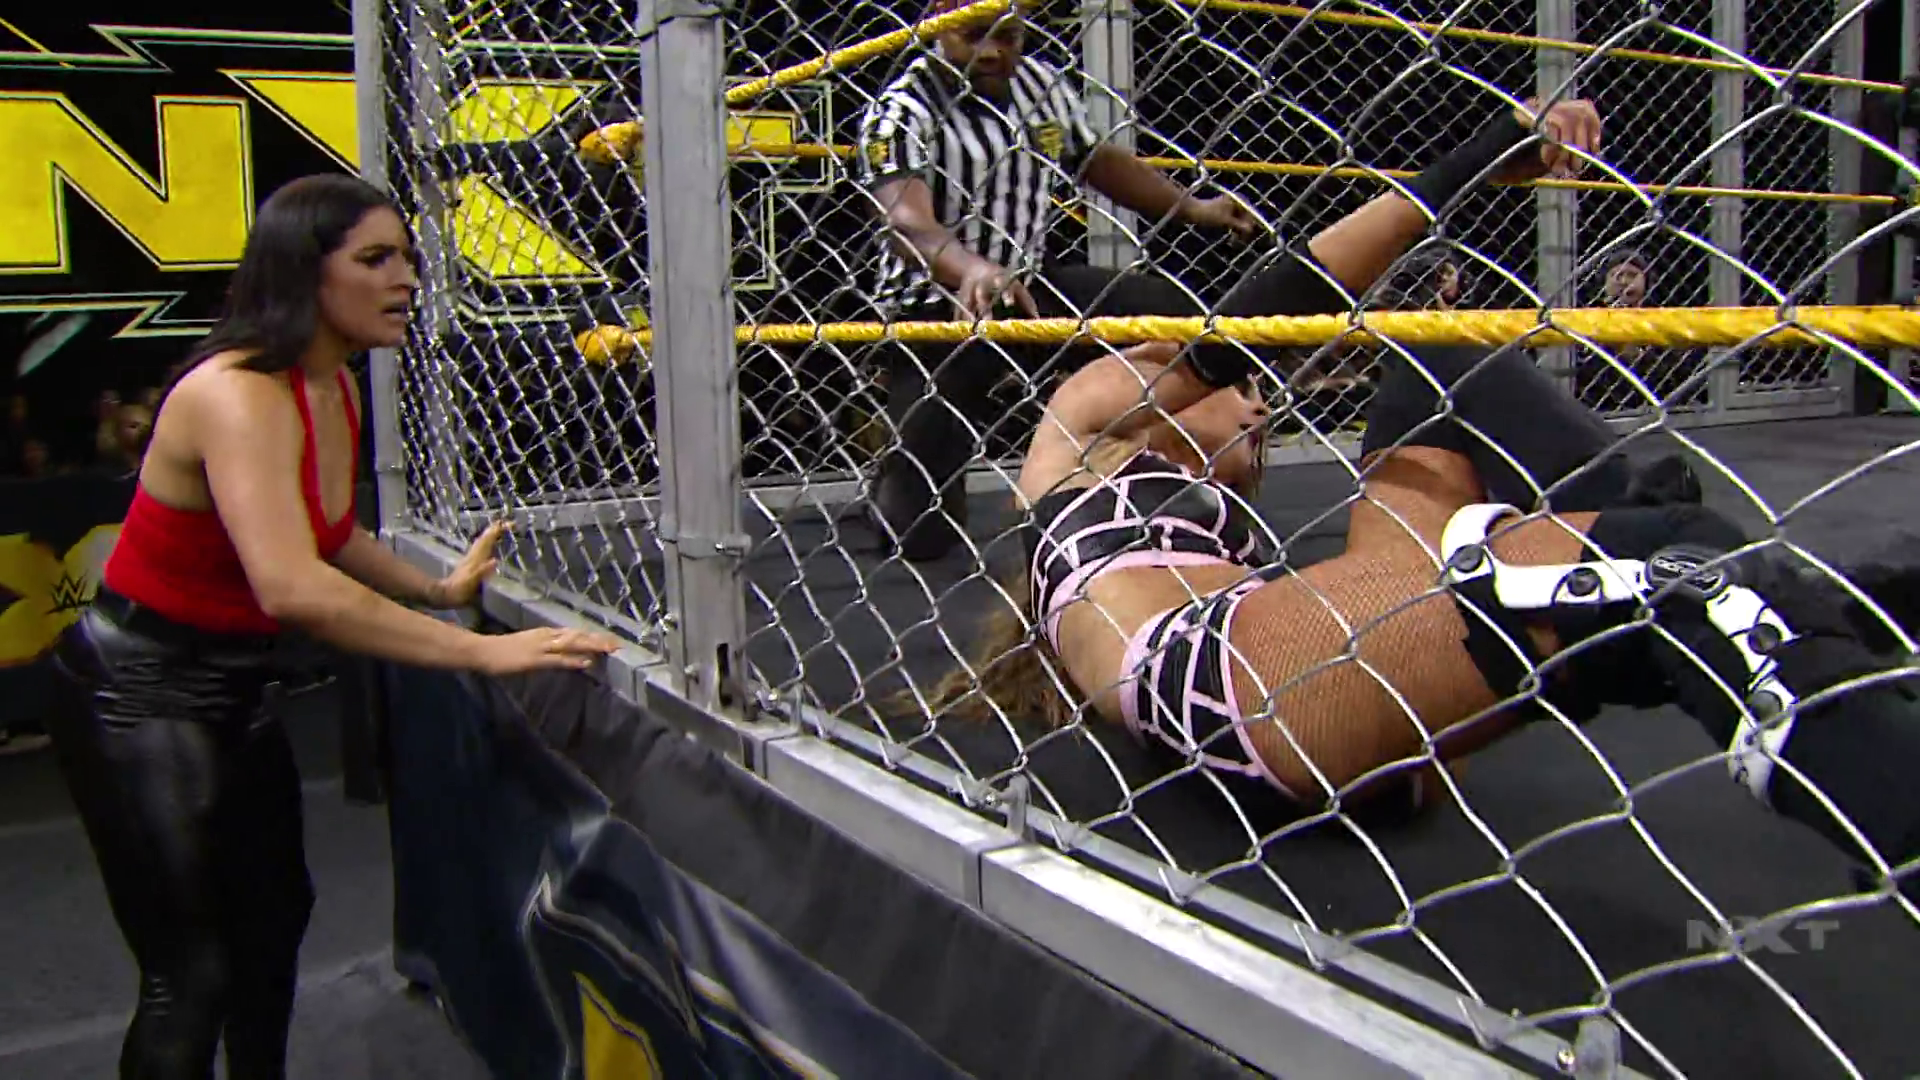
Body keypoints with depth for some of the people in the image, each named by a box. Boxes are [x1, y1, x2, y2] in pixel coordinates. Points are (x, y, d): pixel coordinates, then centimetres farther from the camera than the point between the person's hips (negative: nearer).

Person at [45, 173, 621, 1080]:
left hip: (239, 687, 9)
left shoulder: (336, 389, 1)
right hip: (139, 697, -9)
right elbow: (294, 588, -42)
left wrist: (437, 590, 7)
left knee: (276, 913, 20)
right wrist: (482, 652, -41)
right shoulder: (237, 395, -27)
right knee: (192, 974, -6)